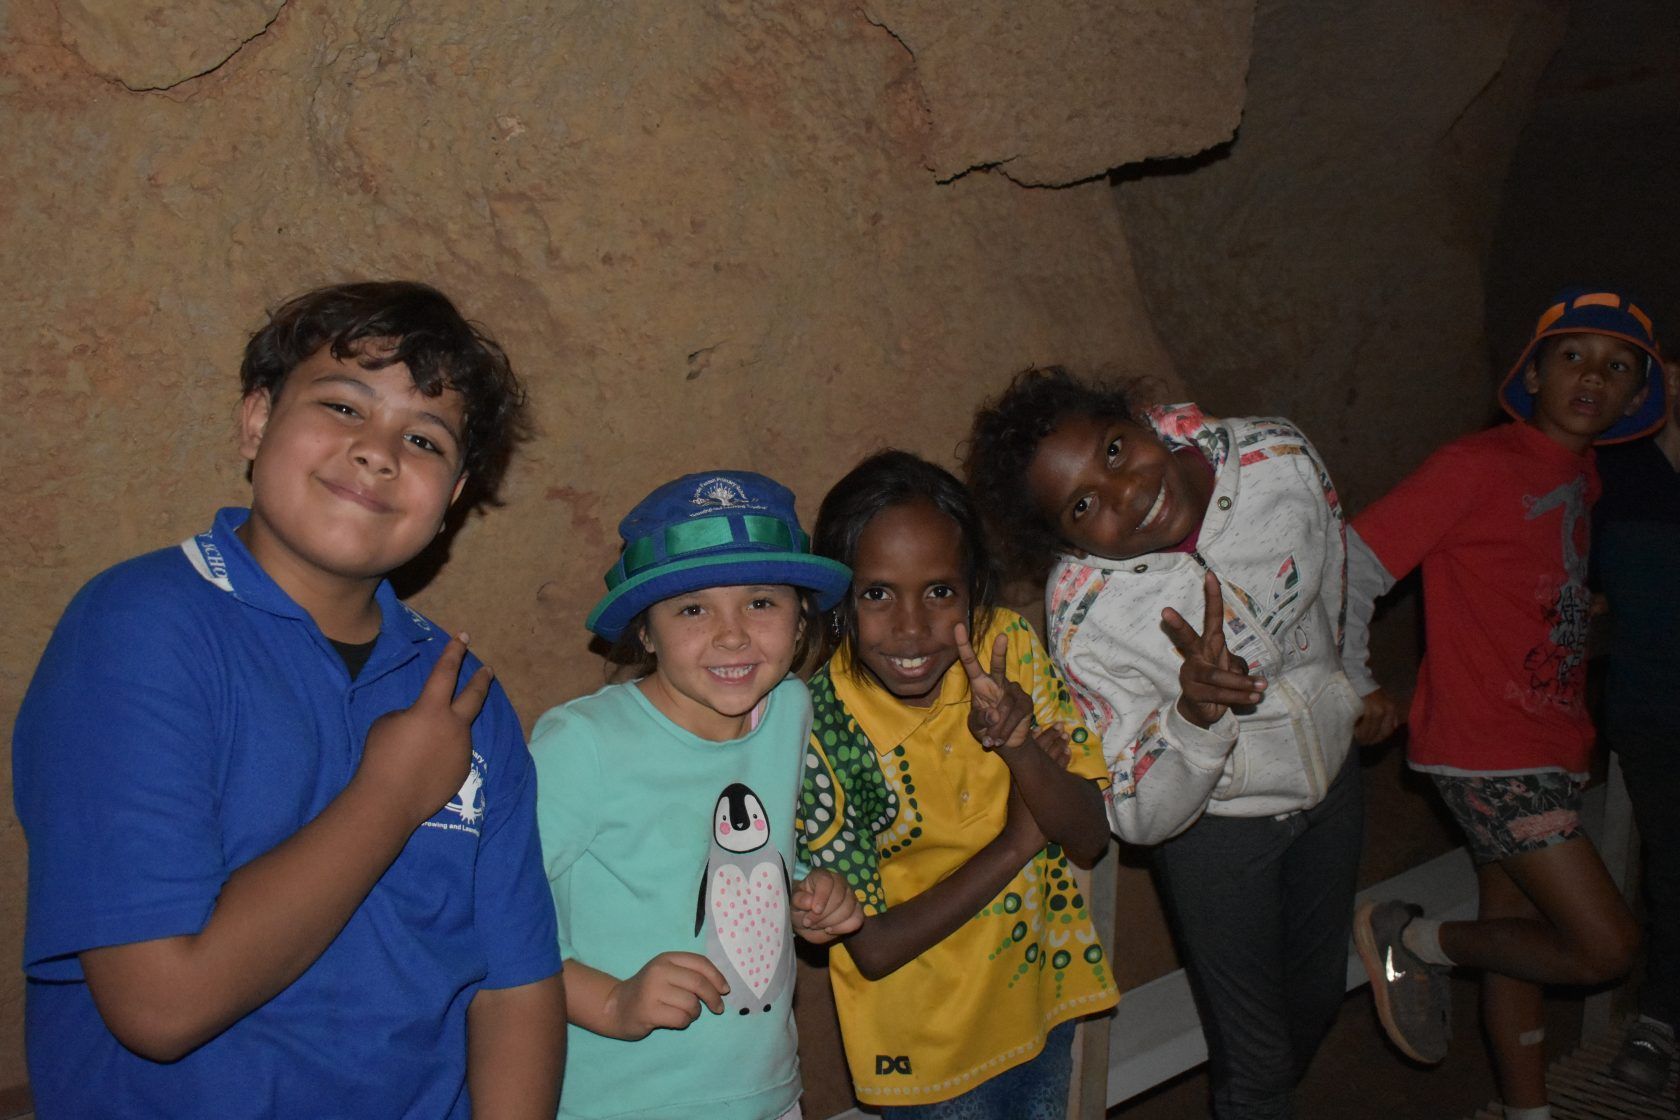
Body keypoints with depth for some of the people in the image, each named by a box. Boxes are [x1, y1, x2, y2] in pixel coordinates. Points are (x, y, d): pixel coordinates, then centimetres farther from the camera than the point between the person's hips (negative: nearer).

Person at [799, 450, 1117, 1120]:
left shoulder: (1010, 645, -15)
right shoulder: (820, 730, -26)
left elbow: (1089, 840, -12)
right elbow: (873, 948, -20)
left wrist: (1019, 744, -31)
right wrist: (1018, 839, -19)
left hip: (1043, 991, 4)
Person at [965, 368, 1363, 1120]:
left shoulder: (1279, 459, -24)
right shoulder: (1084, 621, -34)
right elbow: (1144, 820, -25)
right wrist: (1196, 715, -45)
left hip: (1332, 773, 5)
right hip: (1215, 824, -5)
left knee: (1319, 993, 28)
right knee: (1255, 1060, 10)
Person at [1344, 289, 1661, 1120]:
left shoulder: (1582, 477, 12)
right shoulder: (1479, 465, -13)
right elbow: (1353, 563, -15)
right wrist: (1355, 687, -15)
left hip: (1545, 752, 8)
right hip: (1489, 753, -8)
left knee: (1517, 936, 17)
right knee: (1605, 944, -7)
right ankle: (1413, 941, 10)